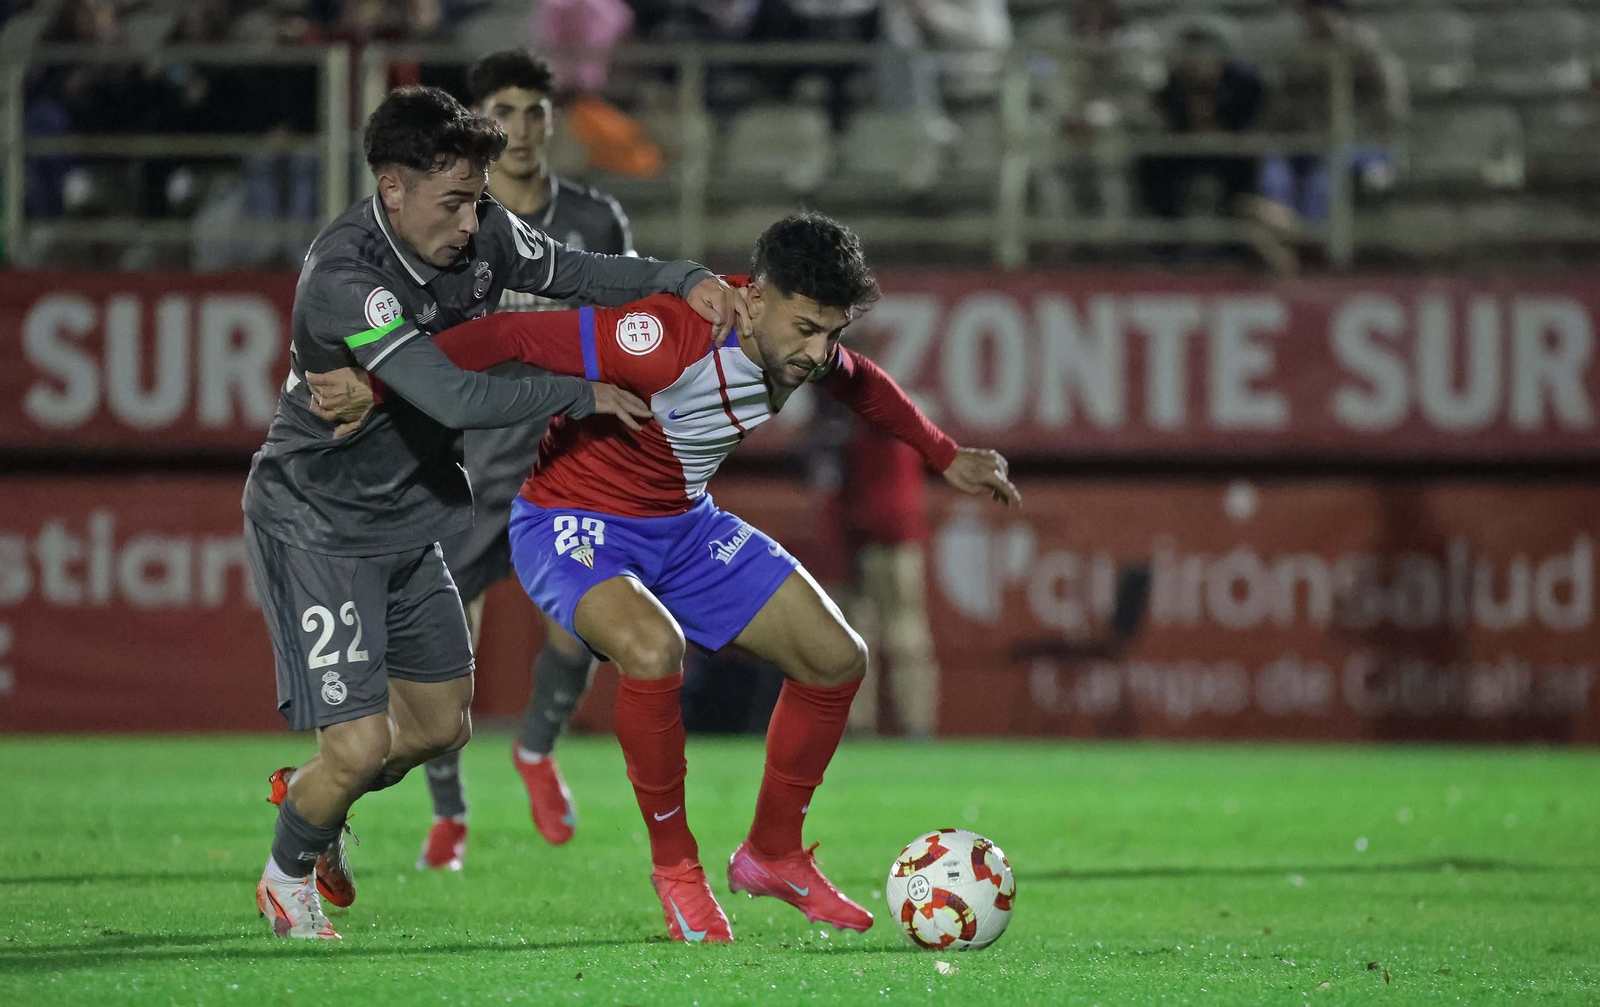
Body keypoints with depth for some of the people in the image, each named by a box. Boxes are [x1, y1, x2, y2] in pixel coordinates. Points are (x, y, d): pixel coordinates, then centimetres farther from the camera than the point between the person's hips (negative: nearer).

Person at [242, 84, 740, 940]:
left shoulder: (479, 234, -8)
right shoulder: (342, 279, -32)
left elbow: (578, 273, 8)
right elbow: (453, 398, -38)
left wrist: (685, 281, -11)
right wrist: (581, 394, -26)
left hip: (405, 522, 8)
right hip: (316, 525, -8)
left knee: (440, 725, 17)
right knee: (359, 746, -12)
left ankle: (311, 797, 46)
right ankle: (288, 874, 19)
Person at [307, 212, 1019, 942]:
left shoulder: (798, 338, -10)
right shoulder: (672, 338, -35)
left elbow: (858, 383, 15)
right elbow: (510, 337, -35)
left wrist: (945, 457, 23)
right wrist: (377, 389, -42)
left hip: (685, 525, 8)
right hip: (572, 524, -8)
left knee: (837, 660, 5)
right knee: (652, 648, -37)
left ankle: (772, 855, 26)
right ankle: (674, 866, -14)